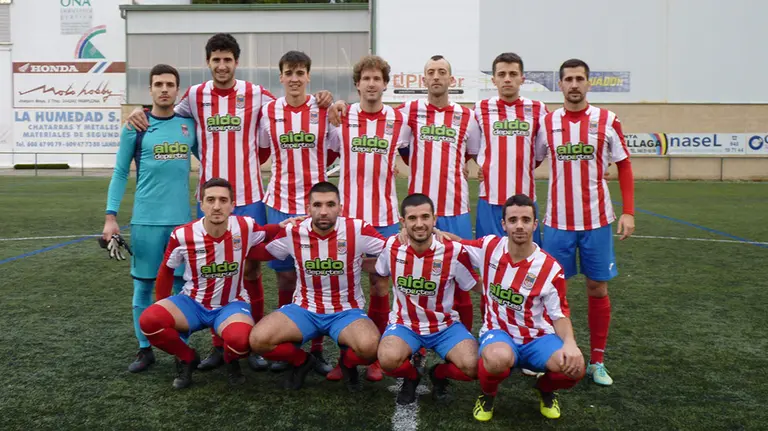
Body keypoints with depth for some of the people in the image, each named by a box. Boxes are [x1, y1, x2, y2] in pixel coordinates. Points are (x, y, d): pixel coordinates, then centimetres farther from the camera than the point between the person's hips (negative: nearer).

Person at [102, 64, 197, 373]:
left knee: (182, 284, 7)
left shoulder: (189, 125, 7)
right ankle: (145, 349, 20)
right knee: (143, 284, 5)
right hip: (146, 219, -1)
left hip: (182, 218, 2)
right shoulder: (135, 127, 1)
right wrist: (111, 216, -5)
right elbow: (120, 173, 3)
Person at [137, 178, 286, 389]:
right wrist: (163, 309, 8)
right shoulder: (183, 235, -15)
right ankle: (187, 359, 5)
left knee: (241, 339, -36)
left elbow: (266, 233, 9)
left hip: (232, 304, -2)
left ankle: (232, 361, 6)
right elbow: (167, 270, 4)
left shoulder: (245, 227, -16)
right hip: (193, 303, 2)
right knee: (149, 320, -26)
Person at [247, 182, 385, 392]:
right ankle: (301, 361, 12)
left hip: (346, 311, -2)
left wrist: (364, 262, -13)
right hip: (305, 309, 2)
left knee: (369, 346, -33)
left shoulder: (358, 230, -14)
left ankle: (347, 363, 7)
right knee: (258, 340, -20)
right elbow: (256, 252, 8)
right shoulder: (292, 233, -6)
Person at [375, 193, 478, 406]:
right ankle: (411, 376, 8)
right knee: (388, 359, -32)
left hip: (445, 326, 0)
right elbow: (380, 276, 12)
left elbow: (476, 287, -1)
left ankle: (438, 374, 13)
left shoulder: (454, 251, -16)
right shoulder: (392, 246, -9)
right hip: (404, 324, 0)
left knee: (472, 366, -25)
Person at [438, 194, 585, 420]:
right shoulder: (489, 247, -7)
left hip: (537, 337, 1)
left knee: (574, 366, -29)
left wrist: (569, 342, -24)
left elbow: (560, 314, -4)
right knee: (498, 359, -39)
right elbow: (457, 242, 11)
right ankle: (488, 394, 0)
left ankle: (545, 388, 11)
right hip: (498, 332, -1)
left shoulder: (550, 268, -11)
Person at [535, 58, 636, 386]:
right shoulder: (547, 123, 3)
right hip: (557, 221, 1)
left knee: (598, 288, 6)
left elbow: (624, 166, 5)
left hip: (597, 221, 0)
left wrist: (628, 211, -3)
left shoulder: (607, 121, -1)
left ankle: (597, 361, 20)